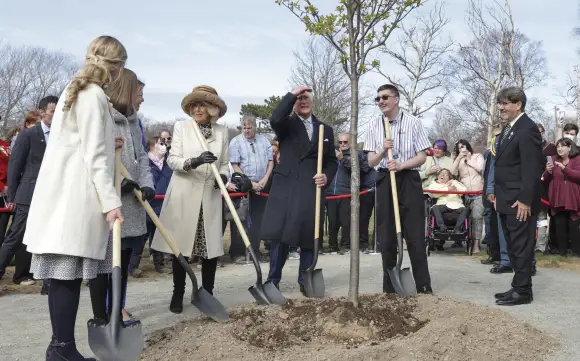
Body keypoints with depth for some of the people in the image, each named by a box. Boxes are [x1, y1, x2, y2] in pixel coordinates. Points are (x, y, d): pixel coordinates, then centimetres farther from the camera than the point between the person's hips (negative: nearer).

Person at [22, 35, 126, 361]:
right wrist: (111, 201, -18)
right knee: (69, 271, -7)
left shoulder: (74, 90, 21)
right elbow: (95, 156, -16)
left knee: (63, 272, 8)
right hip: (76, 196, -10)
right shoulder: (95, 95, -9)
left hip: (63, 193, 10)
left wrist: (108, 144, 19)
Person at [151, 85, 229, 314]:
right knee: (180, 246, 3)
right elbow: (172, 160, -6)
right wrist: (194, 161, -26)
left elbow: (224, 164, 11)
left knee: (212, 247, 3)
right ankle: (178, 294, 17)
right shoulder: (181, 127, 2)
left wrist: (224, 176, -12)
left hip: (210, 198, 2)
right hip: (184, 196, -1)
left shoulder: (222, 131, 7)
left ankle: (207, 293, 18)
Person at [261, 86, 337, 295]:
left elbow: (332, 161, 16)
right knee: (280, 236, -4)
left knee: (310, 237, 5)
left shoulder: (325, 129, 16)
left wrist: (327, 176, -4)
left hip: (312, 189, 3)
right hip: (286, 188, -3)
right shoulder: (287, 124, 6)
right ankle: (273, 281, 8)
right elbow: (275, 119, -20)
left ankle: (305, 282, 17)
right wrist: (292, 94, -16)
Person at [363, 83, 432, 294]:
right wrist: (382, 150, -17)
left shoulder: (413, 122, -3)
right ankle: (389, 287, 17)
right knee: (386, 235, 6)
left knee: (415, 234, -2)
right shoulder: (374, 125, 5)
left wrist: (401, 165, -20)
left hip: (409, 180, -3)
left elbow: (422, 157, -4)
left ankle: (424, 286, 9)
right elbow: (371, 161, 4)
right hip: (384, 181, 3)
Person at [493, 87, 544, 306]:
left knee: (521, 246, -2)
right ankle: (518, 287, 23)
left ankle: (522, 291, 6)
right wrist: (498, 195, 15)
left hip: (520, 201, -10)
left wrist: (525, 200, -22)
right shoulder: (508, 129, 16)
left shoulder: (527, 128, -14)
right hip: (507, 200, 10)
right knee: (513, 246, 14)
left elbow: (531, 168, -19)